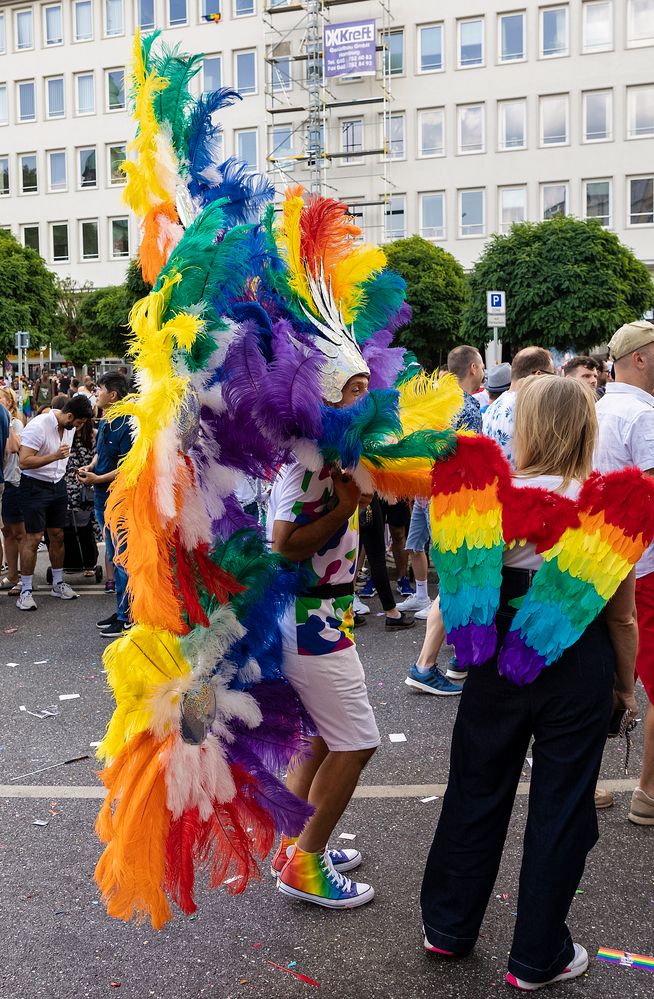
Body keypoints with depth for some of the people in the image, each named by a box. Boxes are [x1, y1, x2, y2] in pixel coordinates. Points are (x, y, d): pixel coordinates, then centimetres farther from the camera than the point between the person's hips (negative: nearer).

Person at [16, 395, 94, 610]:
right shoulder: (38, 427, -23)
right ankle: (26, 591, 2)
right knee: (33, 538, -6)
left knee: (57, 535, 11)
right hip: (35, 486, -7)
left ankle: (58, 583, 23)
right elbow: (23, 462, -27)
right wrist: (55, 456, -34)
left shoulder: (69, 426, 1)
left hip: (58, 485, 7)